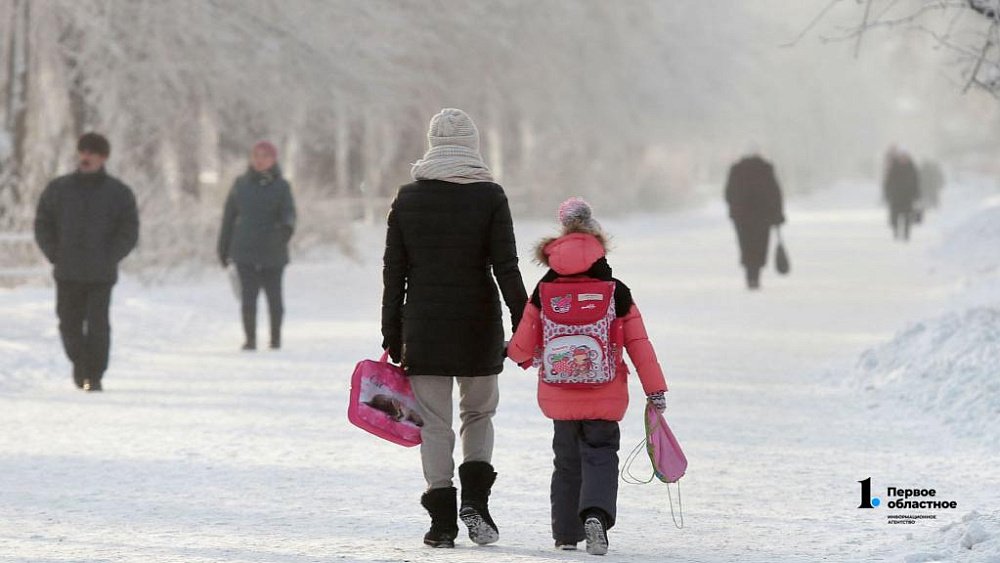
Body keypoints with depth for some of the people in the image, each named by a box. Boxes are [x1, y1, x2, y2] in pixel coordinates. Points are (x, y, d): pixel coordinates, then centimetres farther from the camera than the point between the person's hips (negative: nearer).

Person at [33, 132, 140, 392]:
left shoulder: (119, 193, 1)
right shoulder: (58, 189, 7)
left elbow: (129, 232, 1)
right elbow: (43, 224, 11)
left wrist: (109, 258, -8)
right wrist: (55, 254, -1)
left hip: (101, 274, -2)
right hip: (67, 273, 2)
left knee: (97, 325, -9)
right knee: (69, 324, 7)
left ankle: (95, 375, -1)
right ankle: (80, 363, 31)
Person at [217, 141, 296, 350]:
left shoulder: (281, 186, 2)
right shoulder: (241, 185, 7)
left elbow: (289, 211, -11)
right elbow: (229, 217, 11)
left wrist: (287, 226, -36)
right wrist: (224, 248, 12)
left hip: (272, 253, -1)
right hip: (245, 252, 1)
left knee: (274, 297, 6)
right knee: (248, 297, -5)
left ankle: (276, 338, 20)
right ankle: (250, 339, 2)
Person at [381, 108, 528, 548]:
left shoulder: (408, 199, 2)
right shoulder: (490, 197, -4)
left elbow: (393, 273, 3)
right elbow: (506, 269, -7)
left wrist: (392, 336, 8)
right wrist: (524, 326, -2)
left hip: (423, 329, 1)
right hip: (479, 328, -1)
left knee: (435, 424, 5)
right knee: (479, 413, 17)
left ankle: (442, 520, 1)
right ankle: (475, 497, -1)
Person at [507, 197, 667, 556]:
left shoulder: (544, 292, -2)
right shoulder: (616, 292, -3)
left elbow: (524, 345, 4)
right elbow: (639, 344, -3)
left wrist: (518, 355, 29)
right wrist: (655, 390, 3)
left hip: (559, 397, 2)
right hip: (605, 397, -2)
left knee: (567, 461, 15)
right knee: (600, 455, 1)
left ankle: (566, 533, 19)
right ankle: (596, 513, -26)